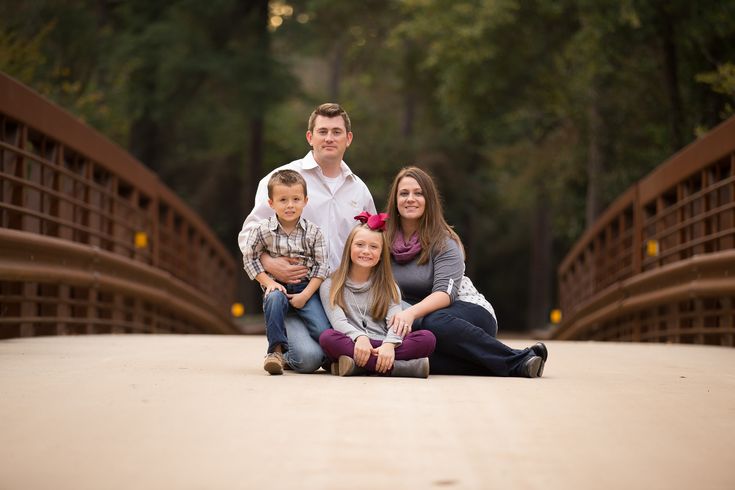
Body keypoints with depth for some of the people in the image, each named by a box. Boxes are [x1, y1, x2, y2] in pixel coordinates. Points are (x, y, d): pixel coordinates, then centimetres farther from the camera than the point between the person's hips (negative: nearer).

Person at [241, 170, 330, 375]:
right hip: (277, 286, 0)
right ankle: (276, 350, -23)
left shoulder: (313, 232, -4)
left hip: (306, 288, 0)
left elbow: (321, 266, -3)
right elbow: (250, 258, 1)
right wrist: (269, 282, -11)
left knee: (324, 331, -20)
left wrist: (305, 294, -12)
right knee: (274, 299, -38)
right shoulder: (263, 230, -6)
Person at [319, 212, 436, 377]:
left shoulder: (388, 287, 19)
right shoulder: (331, 287, 13)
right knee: (327, 337, -36)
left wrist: (389, 344, -22)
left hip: (382, 348, 2)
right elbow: (338, 321, -4)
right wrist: (359, 337, -26)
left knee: (427, 338, -22)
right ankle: (404, 366, -40)